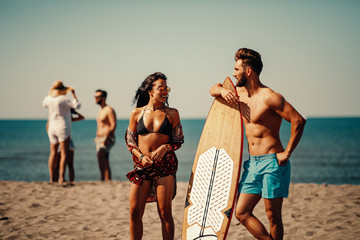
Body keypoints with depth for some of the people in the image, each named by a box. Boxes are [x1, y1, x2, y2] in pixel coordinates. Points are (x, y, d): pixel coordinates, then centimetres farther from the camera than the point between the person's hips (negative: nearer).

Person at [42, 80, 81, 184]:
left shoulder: (49, 98, 2)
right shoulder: (63, 99, -14)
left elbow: (44, 104, 26)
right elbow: (76, 106, -9)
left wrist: (50, 93, 28)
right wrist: (73, 94, -2)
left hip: (52, 129, 6)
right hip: (63, 129, -6)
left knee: (53, 154, 10)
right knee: (64, 154, -6)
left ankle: (51, 179, 9)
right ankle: (61, 178, -15)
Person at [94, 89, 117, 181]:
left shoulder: (109, 110, -8)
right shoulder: (100, 110, 20)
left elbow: (113, 125, -16)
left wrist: (107, 138, -25)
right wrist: (97, 138, 18)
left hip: (108, 139, -9)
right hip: (100, 139, 9)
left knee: (100, 154, -30)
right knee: (106, 163, 6)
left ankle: (102, 178, -33)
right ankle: (108, 181, 6)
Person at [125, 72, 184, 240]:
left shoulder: (172, 113, 5)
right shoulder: (137, 113, 6)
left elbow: (178, 140, 7)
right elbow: (130, 141, 10)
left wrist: (165, 147, -12)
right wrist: (141, 156, -7)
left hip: (165, 165, -1)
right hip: (141, 166, 1)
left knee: (165, 212, -1)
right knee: (135, 211, -1)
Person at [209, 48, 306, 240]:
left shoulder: (269, 97, -13)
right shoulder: (240, 93, 12)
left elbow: (298, 121, -18)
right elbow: (213, 89, 27)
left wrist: (287, 153, -16)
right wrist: (222, 90, 3)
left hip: (272, 162, -8)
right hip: (253, 163, 8)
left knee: (273, 216, -1)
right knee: (242, 213, 3)